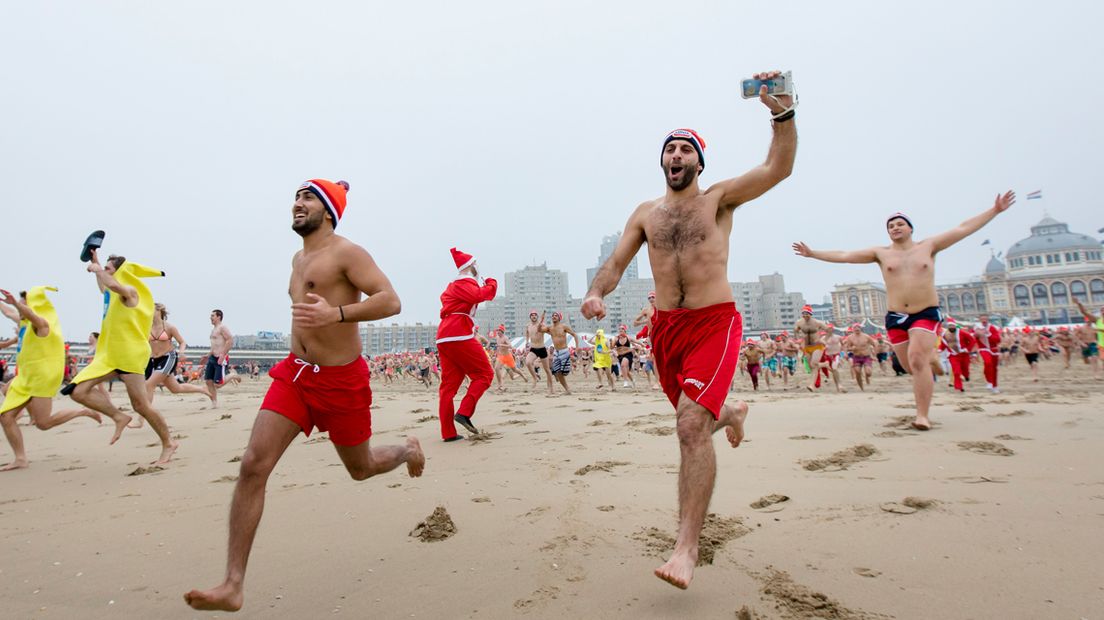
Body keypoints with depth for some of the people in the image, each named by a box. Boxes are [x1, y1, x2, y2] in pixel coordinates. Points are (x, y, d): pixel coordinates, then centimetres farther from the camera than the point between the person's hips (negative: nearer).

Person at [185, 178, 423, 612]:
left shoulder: (345, 252, -11)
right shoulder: (299, 258, 13)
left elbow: (390, 301, -24)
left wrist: (334, 314, -36)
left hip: (341, 381, -6)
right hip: (294, 373, 6)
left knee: (361, 469, 12)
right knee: (253, 466, -10)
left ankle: (408, 450, 47)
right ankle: (232, 587, -5)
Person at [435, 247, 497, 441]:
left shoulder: (452, 286, 26)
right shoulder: (465, 283, -2)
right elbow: (480, 295, -21)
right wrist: (491, 283, -1)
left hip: (443, 338, 9)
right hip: (460, 336, -9)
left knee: (449, 384, 5)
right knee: (484, 374, -1)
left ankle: (448, 432, 2)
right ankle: (464, 412, -14)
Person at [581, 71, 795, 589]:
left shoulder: (719, 199, 3)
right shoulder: (646, 213, 12)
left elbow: (778, 168, -10)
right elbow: (616, 262, 5)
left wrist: (782, 112, -24)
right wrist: (596, 293, -15)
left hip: (714, 323, -4)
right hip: (665, 328, 5)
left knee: (692, 427, -20)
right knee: (694, 422, 18)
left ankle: (687, 547, -13)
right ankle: (730, 412, 55)